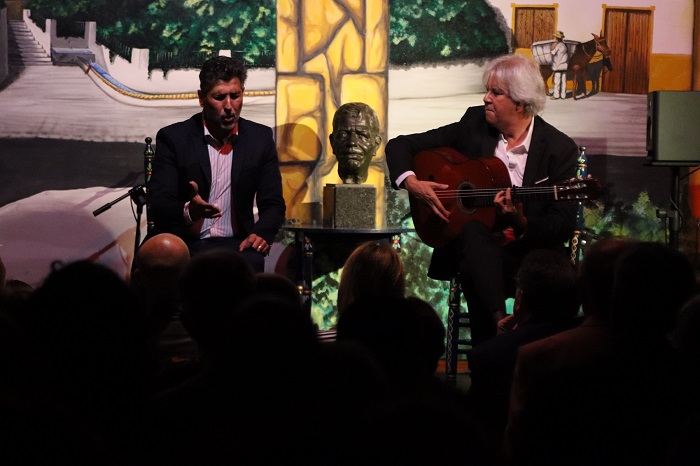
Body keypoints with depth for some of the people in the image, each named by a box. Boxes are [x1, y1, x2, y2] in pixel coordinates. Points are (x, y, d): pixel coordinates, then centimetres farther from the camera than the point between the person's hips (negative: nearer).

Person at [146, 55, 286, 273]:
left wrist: (261, 233, -13)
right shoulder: (173, 138, -1)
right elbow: (157, 204, -7)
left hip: (235, 245, 2)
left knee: (251, 262, -34)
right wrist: (188, 211, -30)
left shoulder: (260, 138, 7)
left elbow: (273, 204, 10)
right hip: (184, 244, -2)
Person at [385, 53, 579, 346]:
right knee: (473, 229, -36)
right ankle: (498, 324, -47)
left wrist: (522, 225, -25)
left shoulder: (559, 149, -2)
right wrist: (411, 183, -7)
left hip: (527, 250, -1)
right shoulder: (474, 123, 6)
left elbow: (563, 226, -5)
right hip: (471, 246, 2)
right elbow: (399, 146, 12)